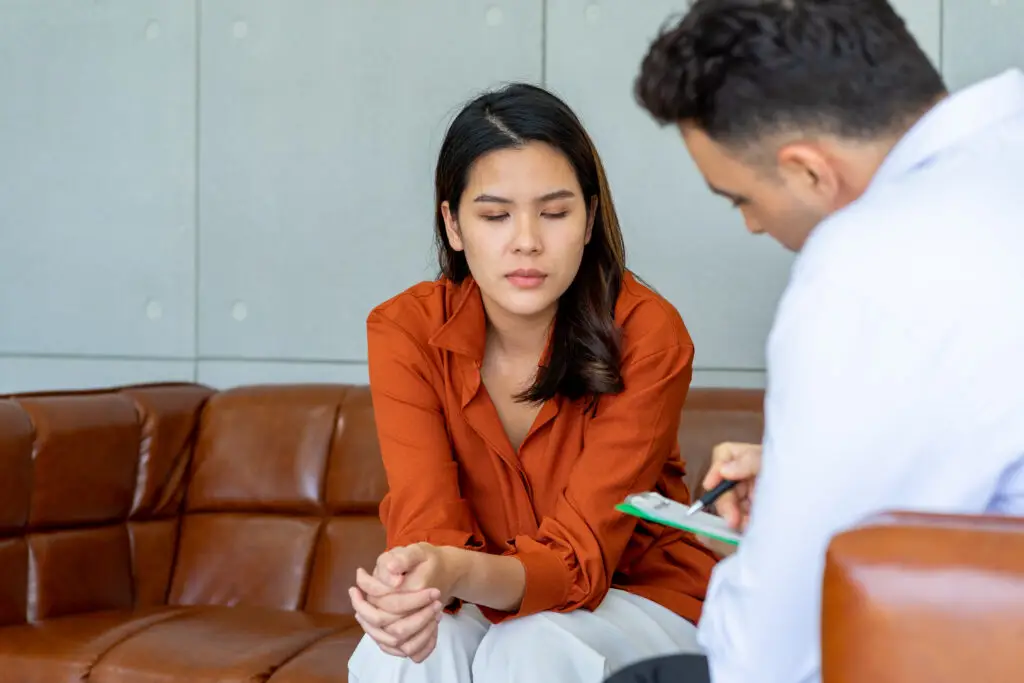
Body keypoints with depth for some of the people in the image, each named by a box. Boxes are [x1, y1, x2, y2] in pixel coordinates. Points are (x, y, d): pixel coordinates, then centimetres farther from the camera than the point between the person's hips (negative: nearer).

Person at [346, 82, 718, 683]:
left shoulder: (647, 335, -20)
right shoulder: (405, 332, -11)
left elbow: (579, 557, -23)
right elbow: (429, 525, -18)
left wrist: (461, 573, -45)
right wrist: (412, 586, -44)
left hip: (638, 598, -1)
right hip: (482, 600, 2)